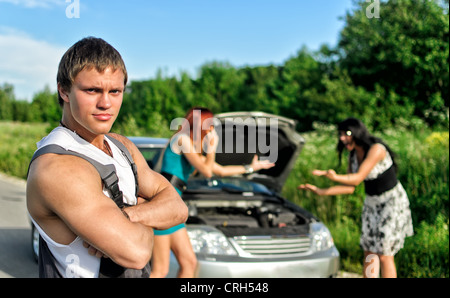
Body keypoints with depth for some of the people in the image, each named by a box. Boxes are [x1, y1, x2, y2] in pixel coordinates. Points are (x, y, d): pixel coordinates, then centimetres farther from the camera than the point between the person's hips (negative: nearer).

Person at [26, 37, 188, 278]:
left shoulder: (122, 146, 0)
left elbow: (178, 209, -6)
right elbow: (134, 252, -33)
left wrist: (127, 215, -23)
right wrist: (149, 219, -13)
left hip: (138, 273, 8)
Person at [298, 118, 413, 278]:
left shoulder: (376, 149, -23)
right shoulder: (353, 155, 1)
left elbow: (358, 178, -31)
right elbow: (350, 188, 3)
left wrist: (335, 177, -49)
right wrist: (321, 191, -4)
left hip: (392, 202, -8)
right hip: (372, 203, 8)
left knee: (384, 256, -6)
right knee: (369, 252, 7)